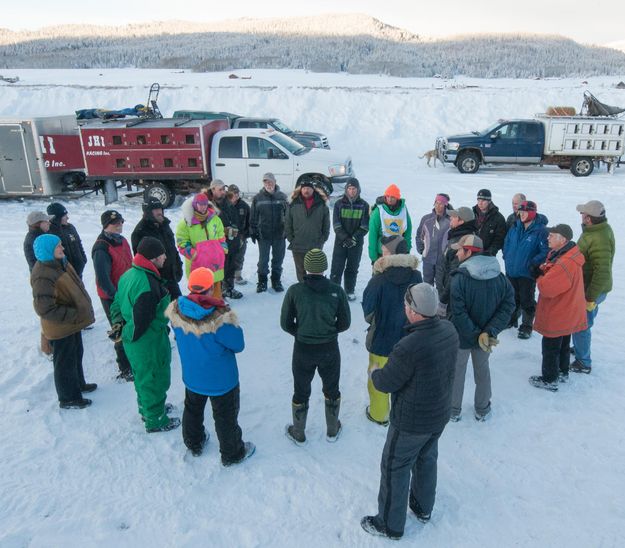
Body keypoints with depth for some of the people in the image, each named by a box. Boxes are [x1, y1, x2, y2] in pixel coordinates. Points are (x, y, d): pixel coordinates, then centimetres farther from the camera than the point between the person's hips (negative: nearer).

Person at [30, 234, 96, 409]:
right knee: (65, 361, 7)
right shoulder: (43, 276, -29)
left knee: (76, 355, 26)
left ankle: (78, 384, 47)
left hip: (72, 322, 9)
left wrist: (82, 311, 13)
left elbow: (75, 286, 15)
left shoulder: (59, 263, 1)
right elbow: (44, 309, -31)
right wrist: (74, 315, -27)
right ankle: (68, 398, 25)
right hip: (61, 328, -9)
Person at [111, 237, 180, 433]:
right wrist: (128, 335, -12)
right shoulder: (148, 285, -31)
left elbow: (117, 303, 10)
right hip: (149, 343, -9)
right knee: (154, 379, 10)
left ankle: (147, 409, 49)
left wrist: (118, 323, 9)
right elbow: (142, 320, -28)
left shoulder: (128, 274, 0)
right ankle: (155, 420, 28)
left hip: (134, 341, 9)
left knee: (142, 376, 27)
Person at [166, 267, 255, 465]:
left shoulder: (176, 310, -17)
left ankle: (194, 443, 51)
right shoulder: (220, 317, -33)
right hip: (221, 380, -5)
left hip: (191, 377, 5)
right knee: (225, 417, 16)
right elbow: (238, 345, -20)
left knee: (193, 409, 29)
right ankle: (232, 454, 36)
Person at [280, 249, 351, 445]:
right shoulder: (337, 291, -14)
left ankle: (298, 434, 37)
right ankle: (332, 430, 41)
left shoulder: (294, 291, -16)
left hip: (303, 349, -1)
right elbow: (344, 323, -5)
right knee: (331, 390, 23)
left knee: (301, 392, 19)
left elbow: (285, 323, -8)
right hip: (330, 349, 1)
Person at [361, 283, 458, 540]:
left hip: (411, 423, -7)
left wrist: (374, 373, -1)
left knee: (395, 469, 14)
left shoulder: (408, 347, -36)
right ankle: (423, 508, 50)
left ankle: (390, 524, 32)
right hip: (440, 415, 7)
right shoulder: (449, 330, -11)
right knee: (427, 459, 28)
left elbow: (385, 383, -22)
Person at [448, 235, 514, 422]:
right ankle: (482, 410, 39)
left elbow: (459, 314, -28)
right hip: (485, 335, 4)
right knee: (482, 370, 23)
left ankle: (454, 410, 33)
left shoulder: (459, 278, -25)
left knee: (457, 372, 17)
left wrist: (476, 335, -20)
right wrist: (489, 331, -19)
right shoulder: (500, 278, -10)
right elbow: (508, 306, -13)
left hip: (462, 336, -4)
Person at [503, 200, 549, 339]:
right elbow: (507, 243, 16)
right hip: (511, 271, 6)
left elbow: (545, 251, -19)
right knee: (512, 297, 21)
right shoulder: (515, 227, 3)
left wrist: (533, 263, -23)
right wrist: (507, 258, 8)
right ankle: (511, 319, 39)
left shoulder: (540, 230, -16)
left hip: (527, 273, -6)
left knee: (526, 300, 6)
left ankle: (526, 327, 21)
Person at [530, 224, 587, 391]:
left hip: (557, 317, -10)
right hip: (567, 314, 10)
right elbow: (553, 275, 13)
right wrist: (543, 270, -7)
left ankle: (549, 380, 20)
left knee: (550, 347, 6)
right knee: (563, 344, 24)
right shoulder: (565, 254, 0)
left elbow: (546, 288, -33)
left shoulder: (565, 264, -32)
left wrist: (540, 276, -13)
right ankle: (563, 372, 41)